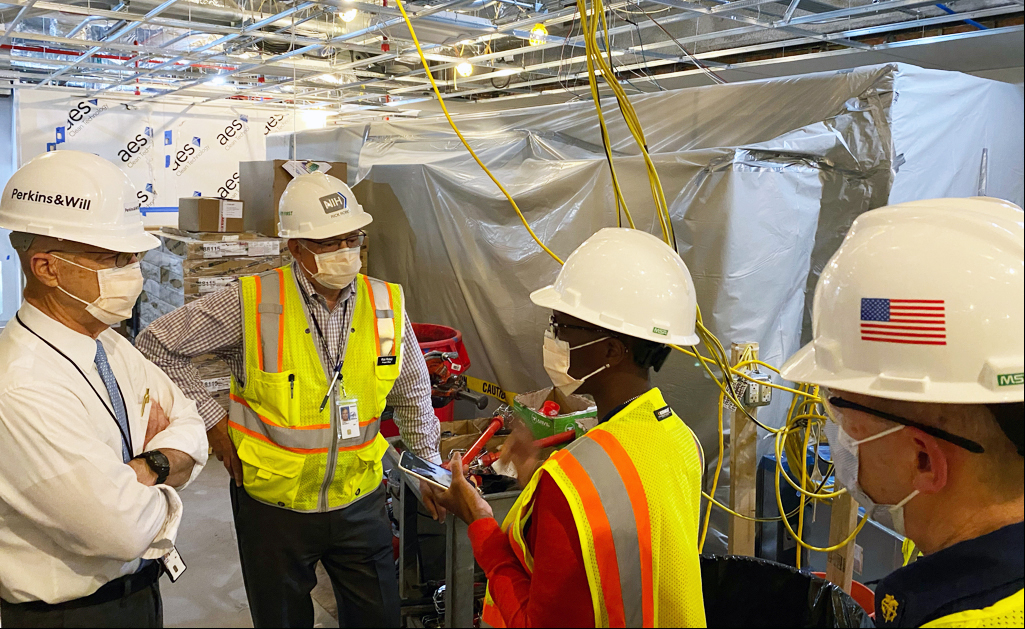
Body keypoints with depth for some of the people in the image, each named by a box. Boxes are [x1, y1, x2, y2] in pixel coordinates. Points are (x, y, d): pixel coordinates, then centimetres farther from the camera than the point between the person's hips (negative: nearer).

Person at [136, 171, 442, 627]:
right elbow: (157, 344, -5)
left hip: (358, 501, 2)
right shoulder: (251, 304, -15)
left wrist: (428, 469, 13)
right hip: (273, 503, -2)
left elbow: (413, 395, 10)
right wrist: (210, 419, -7)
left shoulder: (386, 305, -4)